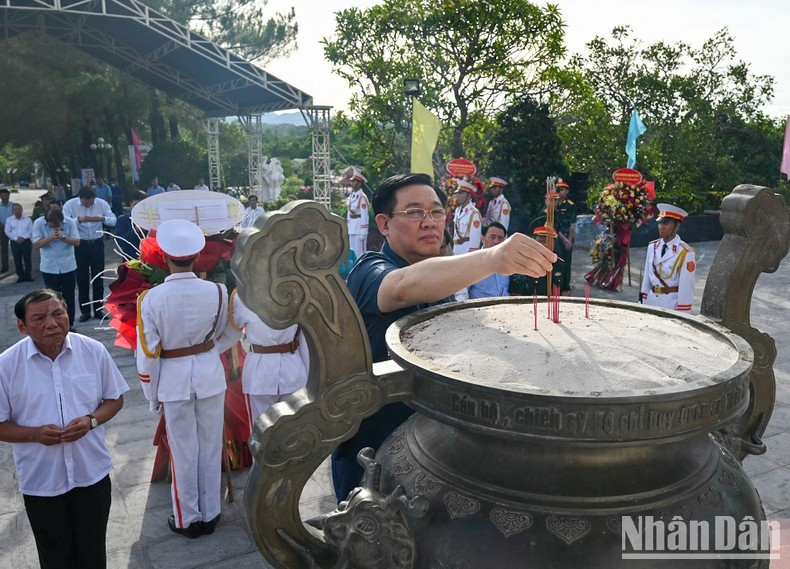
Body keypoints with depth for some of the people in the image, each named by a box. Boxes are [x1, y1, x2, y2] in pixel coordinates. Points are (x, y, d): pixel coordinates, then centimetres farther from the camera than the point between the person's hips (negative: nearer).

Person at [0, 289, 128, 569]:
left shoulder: (94, 351, -10)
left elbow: (115, 398, 2)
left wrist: (91, 420, -17)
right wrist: (35, 434, -22)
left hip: (92, 473, 1)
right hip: (41, 482, -1)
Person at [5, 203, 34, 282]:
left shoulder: (28, 219, 7)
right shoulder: (9, 220, 8)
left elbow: (31, 230, 0)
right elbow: (7, 232, 1)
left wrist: (23, 237, -13)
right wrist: (16, 238, -12)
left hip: (26, 241, -1)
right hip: (15, 242, 1)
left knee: (28, 259, -2)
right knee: (17, 260, 3)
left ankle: (28, 275, 7)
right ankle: (21, 276, 11)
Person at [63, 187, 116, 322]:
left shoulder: (102, 203, -5)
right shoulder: (70, 204, -10)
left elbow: (113, 220, -9)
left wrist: (102, 218, -29)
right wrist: (78, 220, -35)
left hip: (97, 244, 1)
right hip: (79, 245, -1)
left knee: (98, 277, 8)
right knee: (82, 278, 5)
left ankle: (98, 309, 19)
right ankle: (85, 311, 15)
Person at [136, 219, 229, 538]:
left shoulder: (151, 299, -15)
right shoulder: (217, 291, -10)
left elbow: (148, 353, -9)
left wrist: (151, 395, 4)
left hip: (173, 378, -1)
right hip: (210, 372, 2)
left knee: (184, 451, 13)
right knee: (210, 446, 16)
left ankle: (187, 519, 29)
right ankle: (209, 514, 31)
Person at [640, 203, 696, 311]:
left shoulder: (686, 253, -13)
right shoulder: (652, 247, 5)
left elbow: (686, 288, -12)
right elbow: (646, 278, 9)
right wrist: (643, 304, 8)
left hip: (672, 303, -5)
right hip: (651, 301, 5)